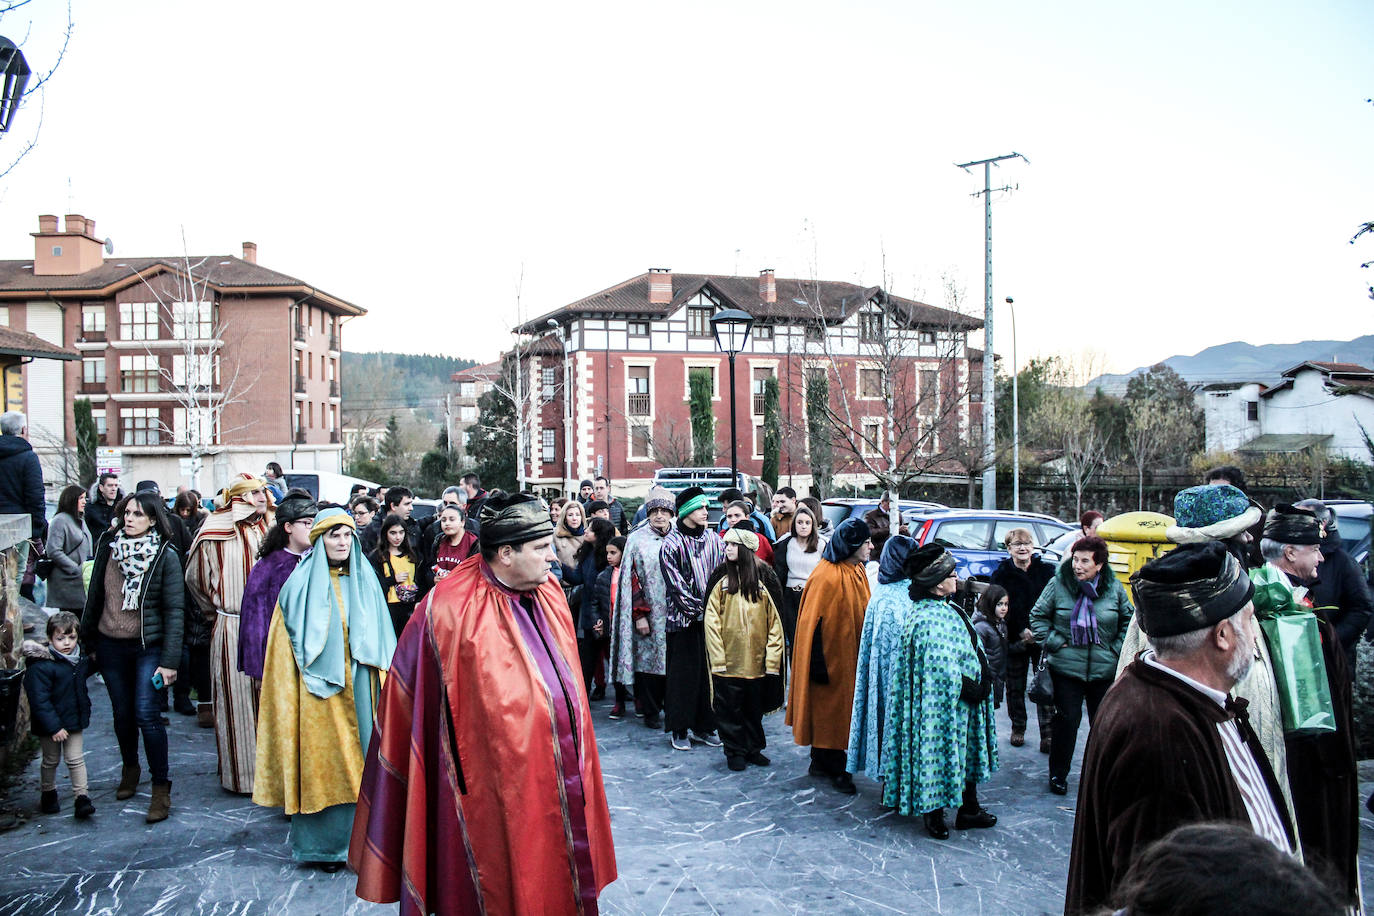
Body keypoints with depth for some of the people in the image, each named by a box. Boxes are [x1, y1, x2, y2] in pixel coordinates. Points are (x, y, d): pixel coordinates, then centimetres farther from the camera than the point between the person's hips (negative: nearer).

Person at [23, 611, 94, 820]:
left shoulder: (81, 660, -1)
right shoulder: (41, 666, -20)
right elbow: (39, 700, -21)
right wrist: (54, 727, -23)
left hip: (74, 721, 4)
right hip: (49, 724, -4)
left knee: (76, 759, 2)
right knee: (50, 761, 13)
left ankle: (82, 798, 2)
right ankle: (48, 794, 32)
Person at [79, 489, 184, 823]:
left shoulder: (165, 556, -9)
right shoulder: (109, 548, 3)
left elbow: (174, 611, -9)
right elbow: (94, 597, 11)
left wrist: (169, 660, -13)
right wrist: (87, 642, 12)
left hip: (147, 646, -4)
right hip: (110, 646, 4)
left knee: (146, 714, -11)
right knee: (122, 713, 14)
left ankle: (161, 788, 1)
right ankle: (129, 768, 37)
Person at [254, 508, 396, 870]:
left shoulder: (365, 579, 7)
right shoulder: (301, 583, -2)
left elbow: (380, 637, 10)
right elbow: (286, 644, 0)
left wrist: (381, 681, 4)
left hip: (359, 686, 3)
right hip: (317, 689, -3)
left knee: (359, 756, 5)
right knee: (322, 759, 2)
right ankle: (325, 842, 14)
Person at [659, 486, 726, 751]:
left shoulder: (714, 539, 9)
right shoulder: (672, 543, -5)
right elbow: (675, 584, -9)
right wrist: (698, 608, -13)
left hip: (712, 617, 4)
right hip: (683, 618, -4)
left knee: (709, 670, 8)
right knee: (683, 672, 0)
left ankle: (704, 726, 20)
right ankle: (680, 729, 11)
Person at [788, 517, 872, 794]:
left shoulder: (857, 571, 6)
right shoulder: (826, 577, -22)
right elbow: (813, 622, -21)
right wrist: (819, 664, -21)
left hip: (851, 655, 9)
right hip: (831, 657, -9)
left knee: (840, 709, 15)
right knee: (831, 708, 3)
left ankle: (821, 762, 28)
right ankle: (836, 770, 14)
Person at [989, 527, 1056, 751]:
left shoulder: (1047, 571, 4)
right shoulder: (1001, 575, 2)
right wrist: (1022, 631, -13)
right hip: (1015, 639, 0)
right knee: (1015, 687, 8)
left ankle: (1047, 735, 3)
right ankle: (1018, 728, 25)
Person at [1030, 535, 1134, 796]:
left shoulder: (1113, 588, -2)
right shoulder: (1058, 584, -7)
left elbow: (1129, 619, 13)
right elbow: (1038, 615, 4)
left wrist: (1117, 648, 4)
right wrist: (1053, 642, -5)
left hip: (1104, 669, 2)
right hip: (1066, 667, -2)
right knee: (1066, 720, 1)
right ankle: (1058, 774, 17)